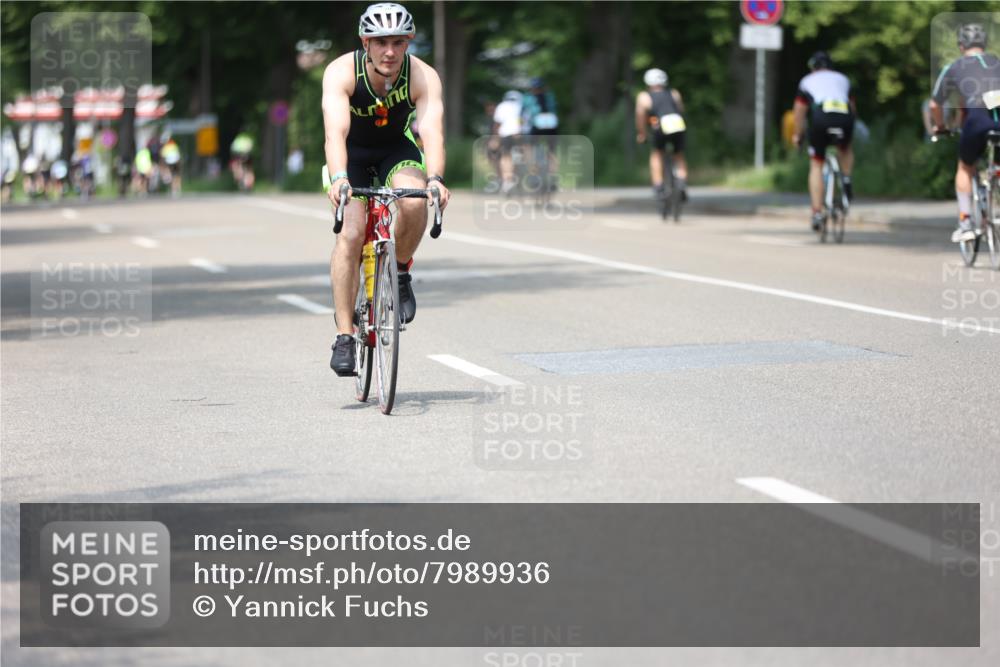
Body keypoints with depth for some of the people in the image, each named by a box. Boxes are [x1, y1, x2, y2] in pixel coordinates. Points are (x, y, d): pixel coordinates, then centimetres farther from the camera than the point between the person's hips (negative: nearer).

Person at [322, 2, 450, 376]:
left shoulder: (423, 76, -26)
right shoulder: (341, 72, -28)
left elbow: (431, 131, -39)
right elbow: (335, 131, -42)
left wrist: (435, 178, -57)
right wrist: (338, 178, -59)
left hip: (396, 149, 1)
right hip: (353, 153, -1)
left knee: (414, 201, -31)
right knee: (350, 233, -21)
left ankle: (400, 272, -2)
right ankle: (344, 336, -15)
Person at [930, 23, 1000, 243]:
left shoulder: (953, 68, 24)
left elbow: (935, 105, 33)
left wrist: (940, 126, 50)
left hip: (978, 117, -1)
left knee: (965, 167, 24)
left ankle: (965, 223, 16)